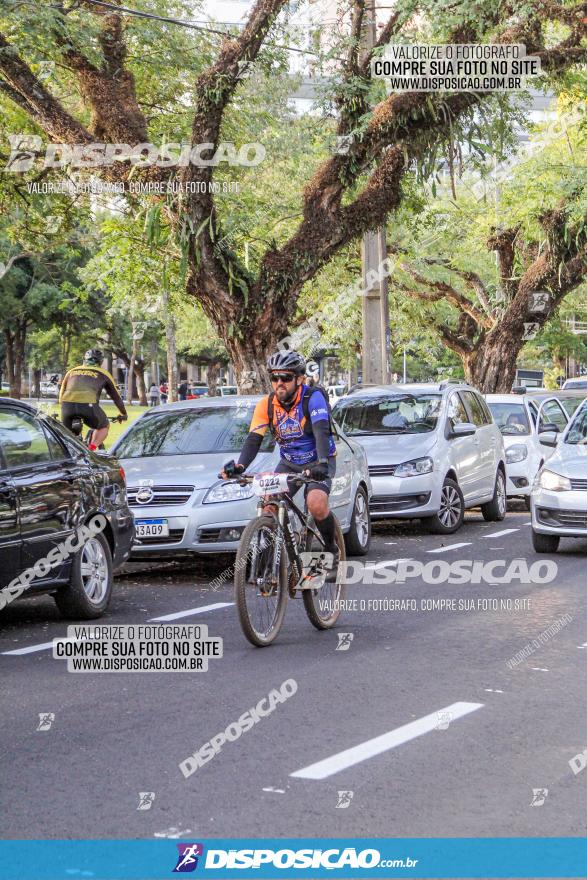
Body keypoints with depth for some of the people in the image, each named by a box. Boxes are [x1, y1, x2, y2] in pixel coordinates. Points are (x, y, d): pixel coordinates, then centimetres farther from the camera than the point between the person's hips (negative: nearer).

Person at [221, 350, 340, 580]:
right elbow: (253, 439, -17)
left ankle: (333, 552, -4)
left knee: (316, 505, -29)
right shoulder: (266, 405, -9)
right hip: (289, 463, 5)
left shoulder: (313, 398, -21)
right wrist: (239, 466, -36)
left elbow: (321, 431, -34)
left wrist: (322, 463, -51)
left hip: (318, 462, -4)